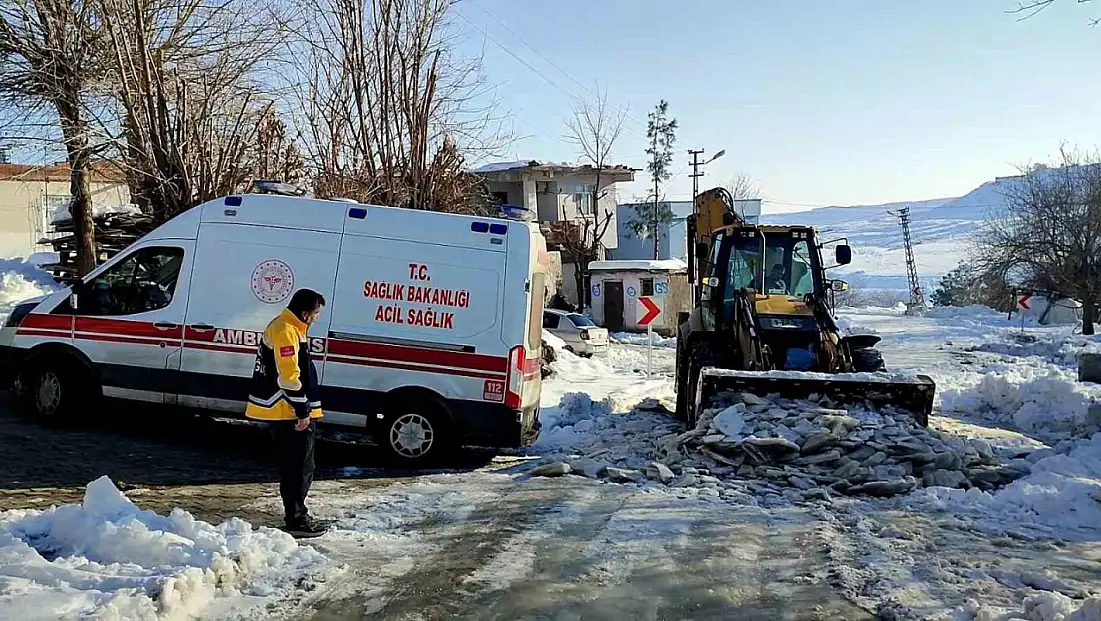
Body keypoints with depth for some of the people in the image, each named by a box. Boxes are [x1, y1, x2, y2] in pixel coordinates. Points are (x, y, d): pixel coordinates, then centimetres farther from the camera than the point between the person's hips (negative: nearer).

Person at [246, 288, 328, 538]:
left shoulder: (288, 327, 15)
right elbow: (289, 377, -23)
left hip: (285, 412, 11)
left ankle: (297, 516, 26)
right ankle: (296, 520, 2)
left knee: (293, 466, 17)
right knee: (299, 467, -4)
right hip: (290, 413, -11)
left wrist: (305, 409, 25)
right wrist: (303, 411, -19)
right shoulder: (286, 332, -19)